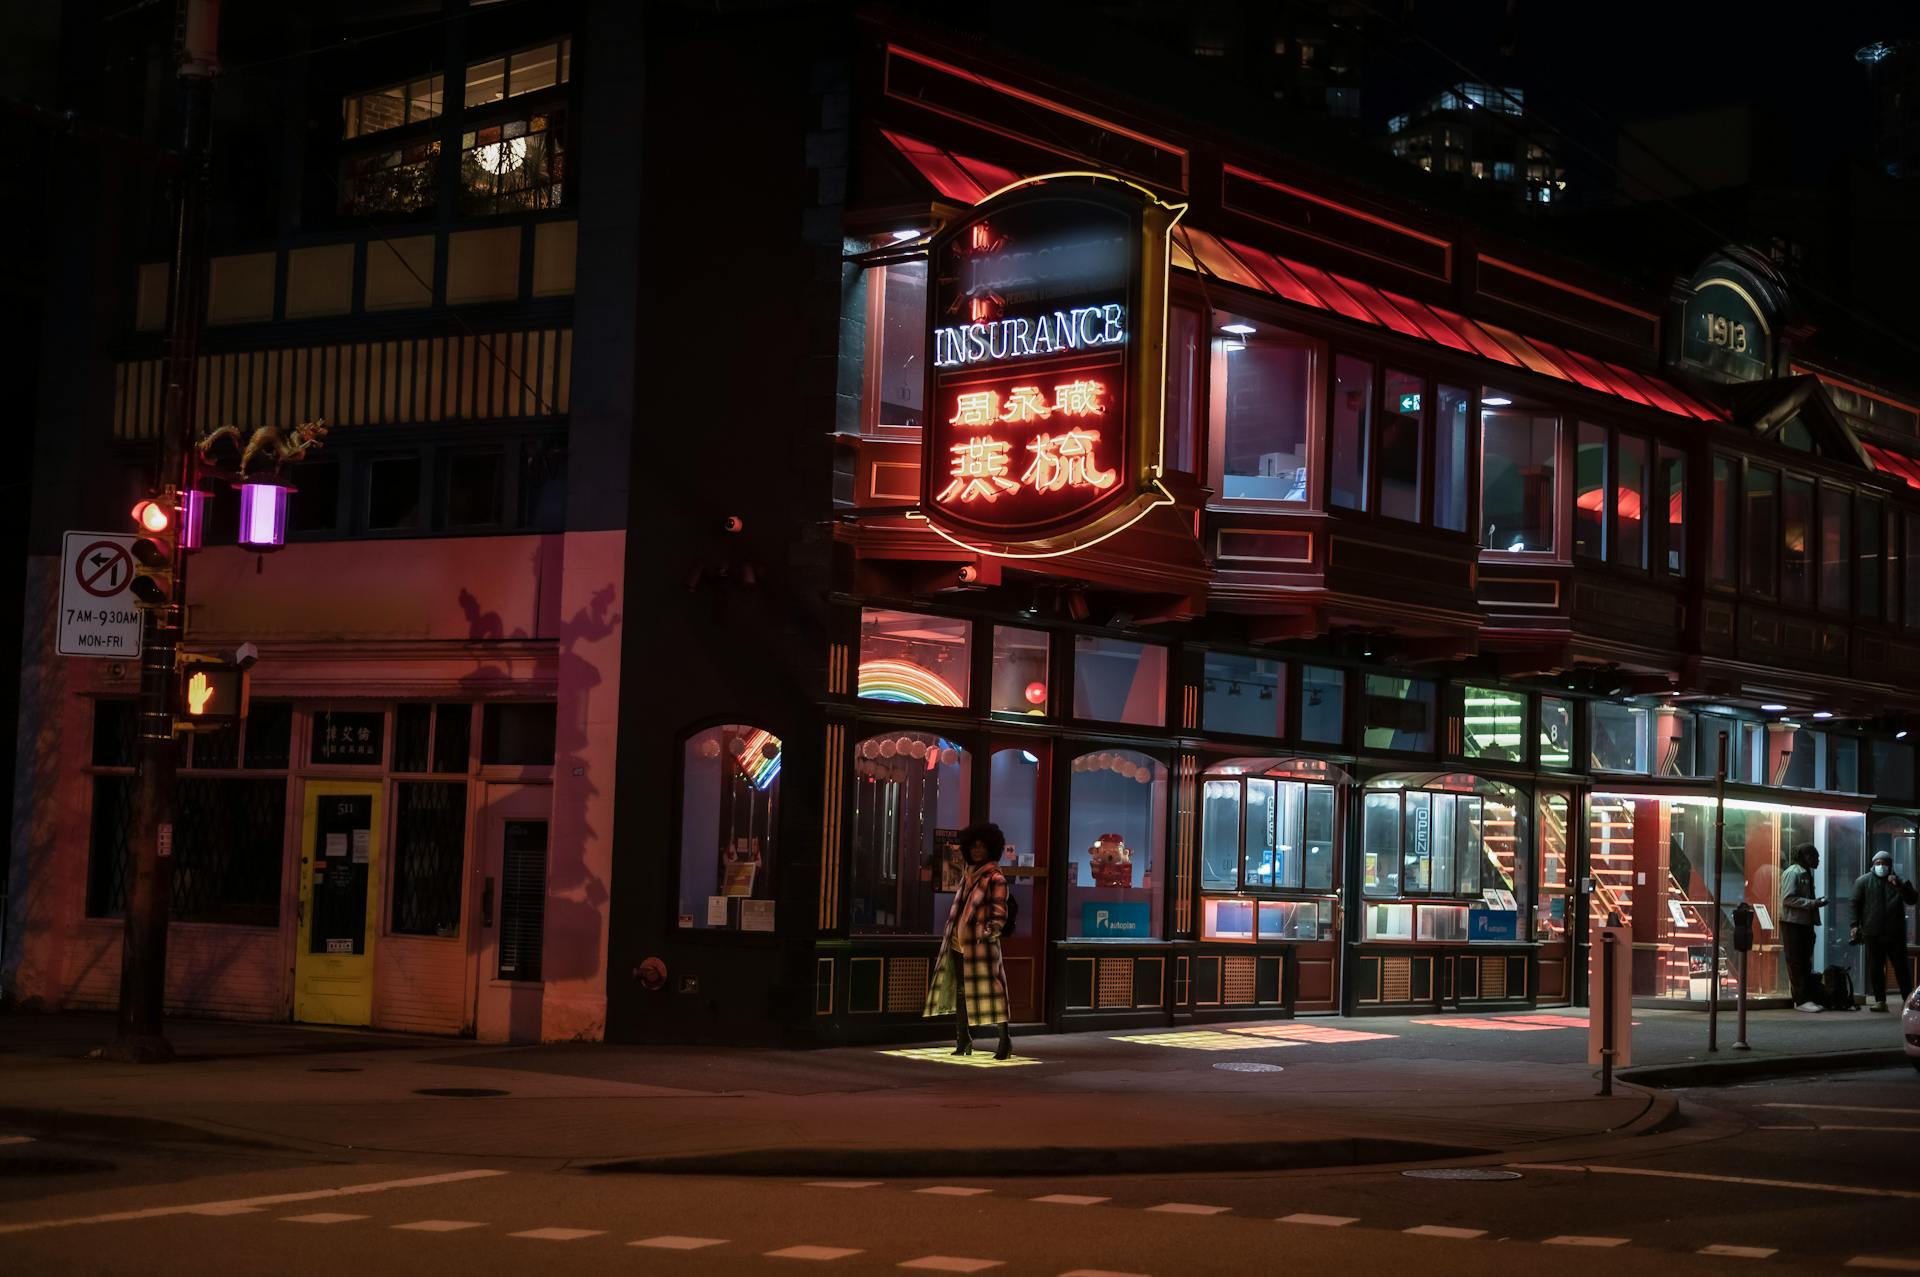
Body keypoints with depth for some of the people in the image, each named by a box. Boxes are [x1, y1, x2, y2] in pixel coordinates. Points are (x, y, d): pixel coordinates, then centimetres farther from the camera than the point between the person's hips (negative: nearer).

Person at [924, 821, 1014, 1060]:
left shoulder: (995, 878, -6)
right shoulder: (968, 874, 16)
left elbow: (999, 913, -11)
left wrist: (990, 931, -27)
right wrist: (950, 935, 20)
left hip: (980, 944, -8)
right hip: (958, 942, 8)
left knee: (989, 989, -9)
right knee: (959, 990, 10)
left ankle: (1005, 1040, -5)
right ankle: (963, 1039, 19)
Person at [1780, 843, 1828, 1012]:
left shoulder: (1806, 873, 18)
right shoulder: (1792, 873, -11)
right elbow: (1788, 899, -19)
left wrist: (1816, 902, 8)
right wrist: (1812, 903, -21)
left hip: (1805, 923, 9)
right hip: (1792, 923, -9)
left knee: (1805, 963, 11)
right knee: (1796, 963, -5)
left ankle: (1809, 998, 14)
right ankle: (1801, 1000, -5)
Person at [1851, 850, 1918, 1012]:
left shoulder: (1899, 881, 11)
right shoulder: (1863, 881, 7)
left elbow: (1912, 899, 3)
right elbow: (1855, 903, 5)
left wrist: (1899, 886, -12)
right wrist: (1855, 925, -5)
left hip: (1896, 933, 0)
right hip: (1873, 933, 0)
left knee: (1901, 967, 2)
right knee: (1875, 968, 1)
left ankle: (1907, 999, 12)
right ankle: (1880, 1000, 7)